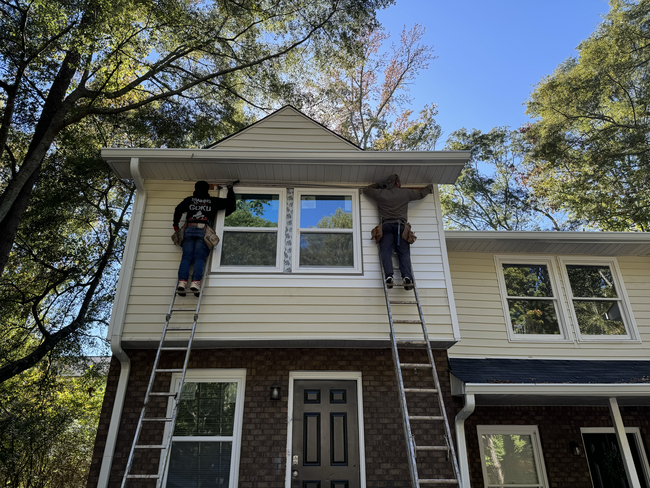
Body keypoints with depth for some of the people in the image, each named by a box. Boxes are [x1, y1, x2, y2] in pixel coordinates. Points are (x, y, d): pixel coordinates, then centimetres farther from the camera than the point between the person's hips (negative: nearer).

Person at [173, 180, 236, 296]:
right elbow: (230, 203, 22)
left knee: (186, 257, -7)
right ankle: (195, 282, -30)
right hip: (204, 231, -1)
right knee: (199, 258, -11)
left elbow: (178, 209, 12)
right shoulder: (213, 201, 19)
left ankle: (182, 281, -26)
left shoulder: (189, 200, 22)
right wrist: (230, 189, 38)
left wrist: (176, 224, 20)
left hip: (189, 229, 1)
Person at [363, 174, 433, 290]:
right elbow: (420, 194, 32)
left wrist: (378, 185, 47)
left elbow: (366, 190, 33)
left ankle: (389, 276, -30)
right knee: (404, 253, -6)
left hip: (386, 225, 0)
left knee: (386, 251, -10)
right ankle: (407, 277, -26)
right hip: (401, 225, 0)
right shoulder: (405, 193, 16)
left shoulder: (380, 193, 16)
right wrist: (429, 188, 52)